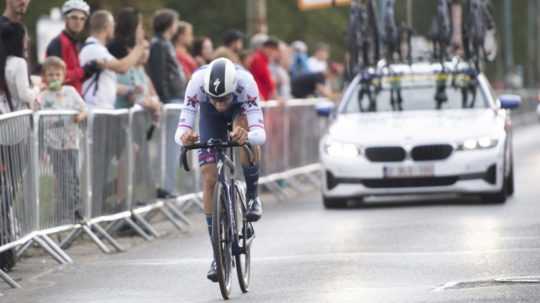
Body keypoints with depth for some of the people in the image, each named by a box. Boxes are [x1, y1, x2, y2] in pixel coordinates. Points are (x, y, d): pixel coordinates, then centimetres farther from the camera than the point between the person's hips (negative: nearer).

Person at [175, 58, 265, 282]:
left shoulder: (245, 81, -41)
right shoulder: (197, 82, -39)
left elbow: (260, 134, -44)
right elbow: (181, 129, -38)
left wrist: (248, 136, -67)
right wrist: (184, 137, -61)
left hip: (240, 107, -1)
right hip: (210, 115, 1)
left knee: (245, 130, -38)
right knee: (209, 179, -11)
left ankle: (252, 196, -14)